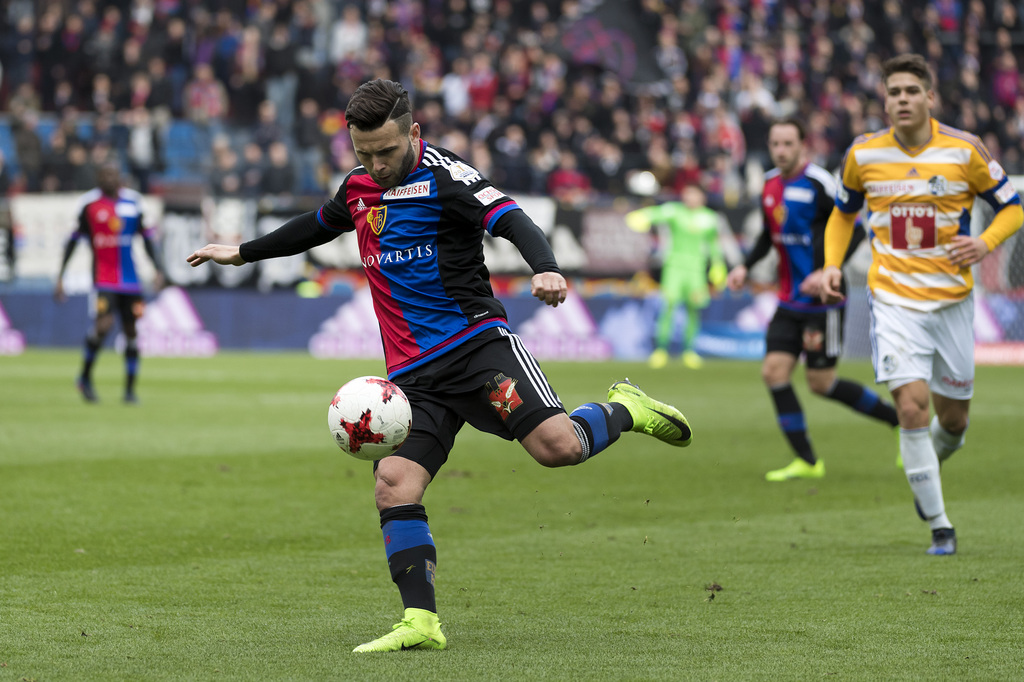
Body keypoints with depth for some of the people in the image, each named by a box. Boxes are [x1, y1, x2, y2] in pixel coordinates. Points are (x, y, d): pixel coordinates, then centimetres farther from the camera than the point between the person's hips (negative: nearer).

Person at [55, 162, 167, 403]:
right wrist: (60, 277, 2)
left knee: (131, 331, 3)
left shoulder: (133, 201, 7)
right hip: (102, 277, -4)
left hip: (130, 279, 4)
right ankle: (85, 377, 2)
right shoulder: (89, 203, -2)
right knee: (103, 324, -20)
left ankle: (130, 389, 13)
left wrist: (159, 268, 4)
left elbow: (147, 237, 14)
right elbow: (73, 240, 3)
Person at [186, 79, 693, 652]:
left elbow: (511, 219, -21)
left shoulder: (443, 175, -7)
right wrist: (243, 254, 45)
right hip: (413, 375, 6)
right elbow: (318, 226, 37)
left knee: (557, 445, -23)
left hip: (476, 342, -6)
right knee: (394, 486, -13)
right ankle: (422, 622, -9)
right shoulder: (360, 187, 16)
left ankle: (625, 410, 9)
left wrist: (546, 268, -41)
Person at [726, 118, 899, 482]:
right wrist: (745, 266, 8)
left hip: (822, 301, -7)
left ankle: (900, 418, 16)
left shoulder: (819, 184, -14)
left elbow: (855, 230, -16)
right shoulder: (770, 185, 8)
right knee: (774, 369, -5)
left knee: (821, 382, -3)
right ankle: (806, 461, 2)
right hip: (789, 300, 7)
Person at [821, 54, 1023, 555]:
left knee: (952, 417, 9)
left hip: (952, 301, 1)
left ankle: (928, 462, 46)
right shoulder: (863, 154, -1)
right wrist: (832, 264, 1)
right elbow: (843, 212, 17)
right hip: (894, 301, -1)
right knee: (912, 407, -16)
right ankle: (938, 525, -6)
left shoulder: (964, 150, -6)